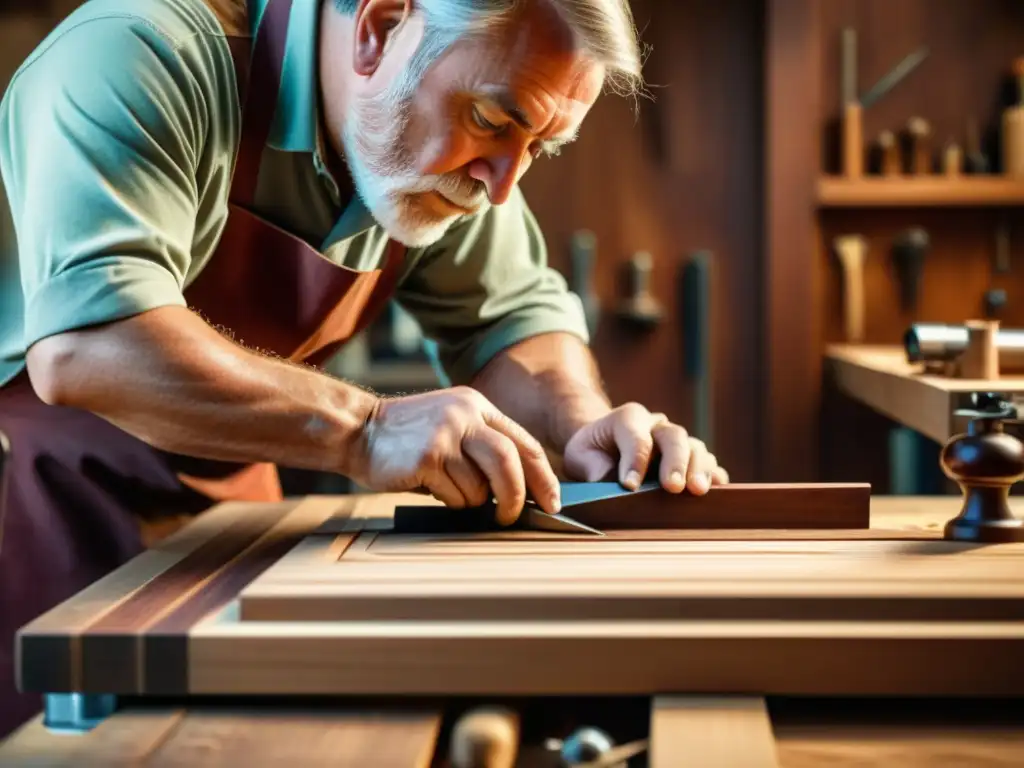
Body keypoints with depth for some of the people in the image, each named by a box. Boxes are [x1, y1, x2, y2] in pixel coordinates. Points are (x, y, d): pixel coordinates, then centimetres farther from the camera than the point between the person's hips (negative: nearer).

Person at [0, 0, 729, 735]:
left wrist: (583, 426, -16)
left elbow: (513, 311, 4)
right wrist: (363, 430, -44)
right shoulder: (143, 61, -28)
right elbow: (82, 347, -40)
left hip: (219, 492, 6)